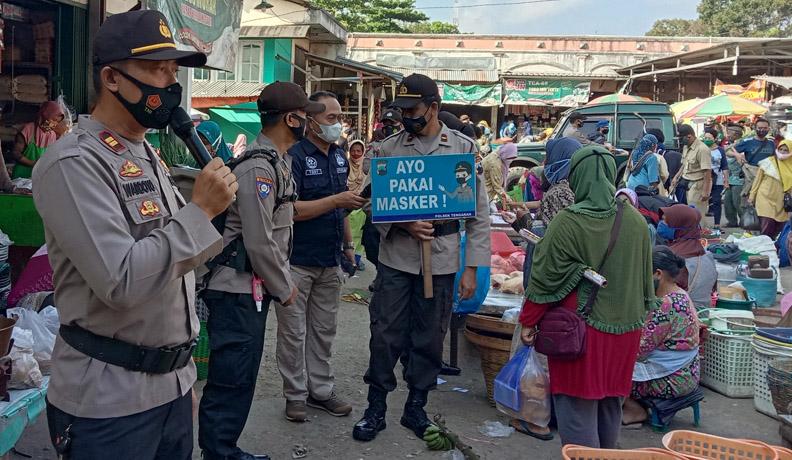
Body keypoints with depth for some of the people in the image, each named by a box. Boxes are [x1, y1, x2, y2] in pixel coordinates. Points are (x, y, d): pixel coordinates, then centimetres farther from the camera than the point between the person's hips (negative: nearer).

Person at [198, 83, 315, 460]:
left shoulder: (276, 163, 13)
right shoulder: (258, 168, -18)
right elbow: (259, 243, -21)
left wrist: (284, 280, 14)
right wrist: (284, 288, -9)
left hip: (254, 288, 10)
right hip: (238, 290, -10)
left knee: (242, 375, 17)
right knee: (231, 378, -2)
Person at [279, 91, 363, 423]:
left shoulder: (339, 156, 11)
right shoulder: (294, 156, -13)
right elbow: (289, 209, -22)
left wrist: (348, 243, 17)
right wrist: (337, 201, -24)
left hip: (330, 260, 7)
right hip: (297, 261, -7)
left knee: (324, 330, 14)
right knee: (294, 332, 3)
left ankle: (321, 390, 25)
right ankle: (295, 394, 16)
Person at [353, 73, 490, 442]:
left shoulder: (464, 148, 0)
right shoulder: (389, 149, 3)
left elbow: (479, 214, 1)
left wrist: (471, 268, -3)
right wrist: (405, 225, -15)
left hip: (441, 261, 0)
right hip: (396, 259, 1)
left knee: (429, 339, 10)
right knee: (385, 335, 5)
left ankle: (416, 407, 28)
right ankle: (376, 407, 21)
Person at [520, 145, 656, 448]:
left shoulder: (567, 222, -16)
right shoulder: (635, 221, -1)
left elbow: (546, 277, -12)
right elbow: (645, 275, 9)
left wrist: (528, 321, 0)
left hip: (581, 329, -5)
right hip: (624, 328, 5)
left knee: (578, 404, 5)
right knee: (610, 402, 20)